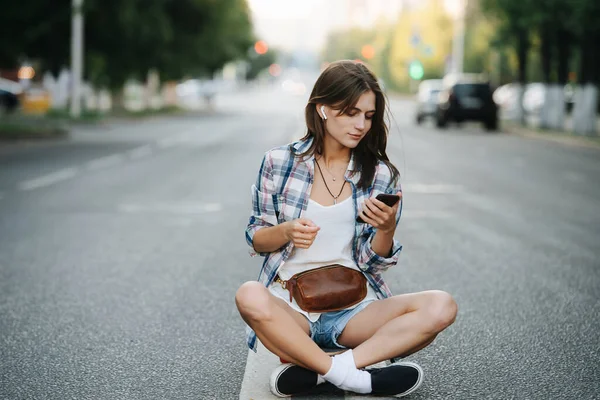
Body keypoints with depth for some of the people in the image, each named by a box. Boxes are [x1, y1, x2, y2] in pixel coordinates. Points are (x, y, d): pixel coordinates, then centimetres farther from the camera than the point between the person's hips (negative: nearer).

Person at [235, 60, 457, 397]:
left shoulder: (382, 176, 3)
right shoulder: (279, 162, 1)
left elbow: (375, 262, 5)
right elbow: (256, 239, 7)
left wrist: (387, 227, -16)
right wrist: (286, 231, -15)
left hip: (355, 308, 2)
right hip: (291, 305, -2)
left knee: (441, 307, -24)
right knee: (250, 297, -36)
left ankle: (311, 369, -26)